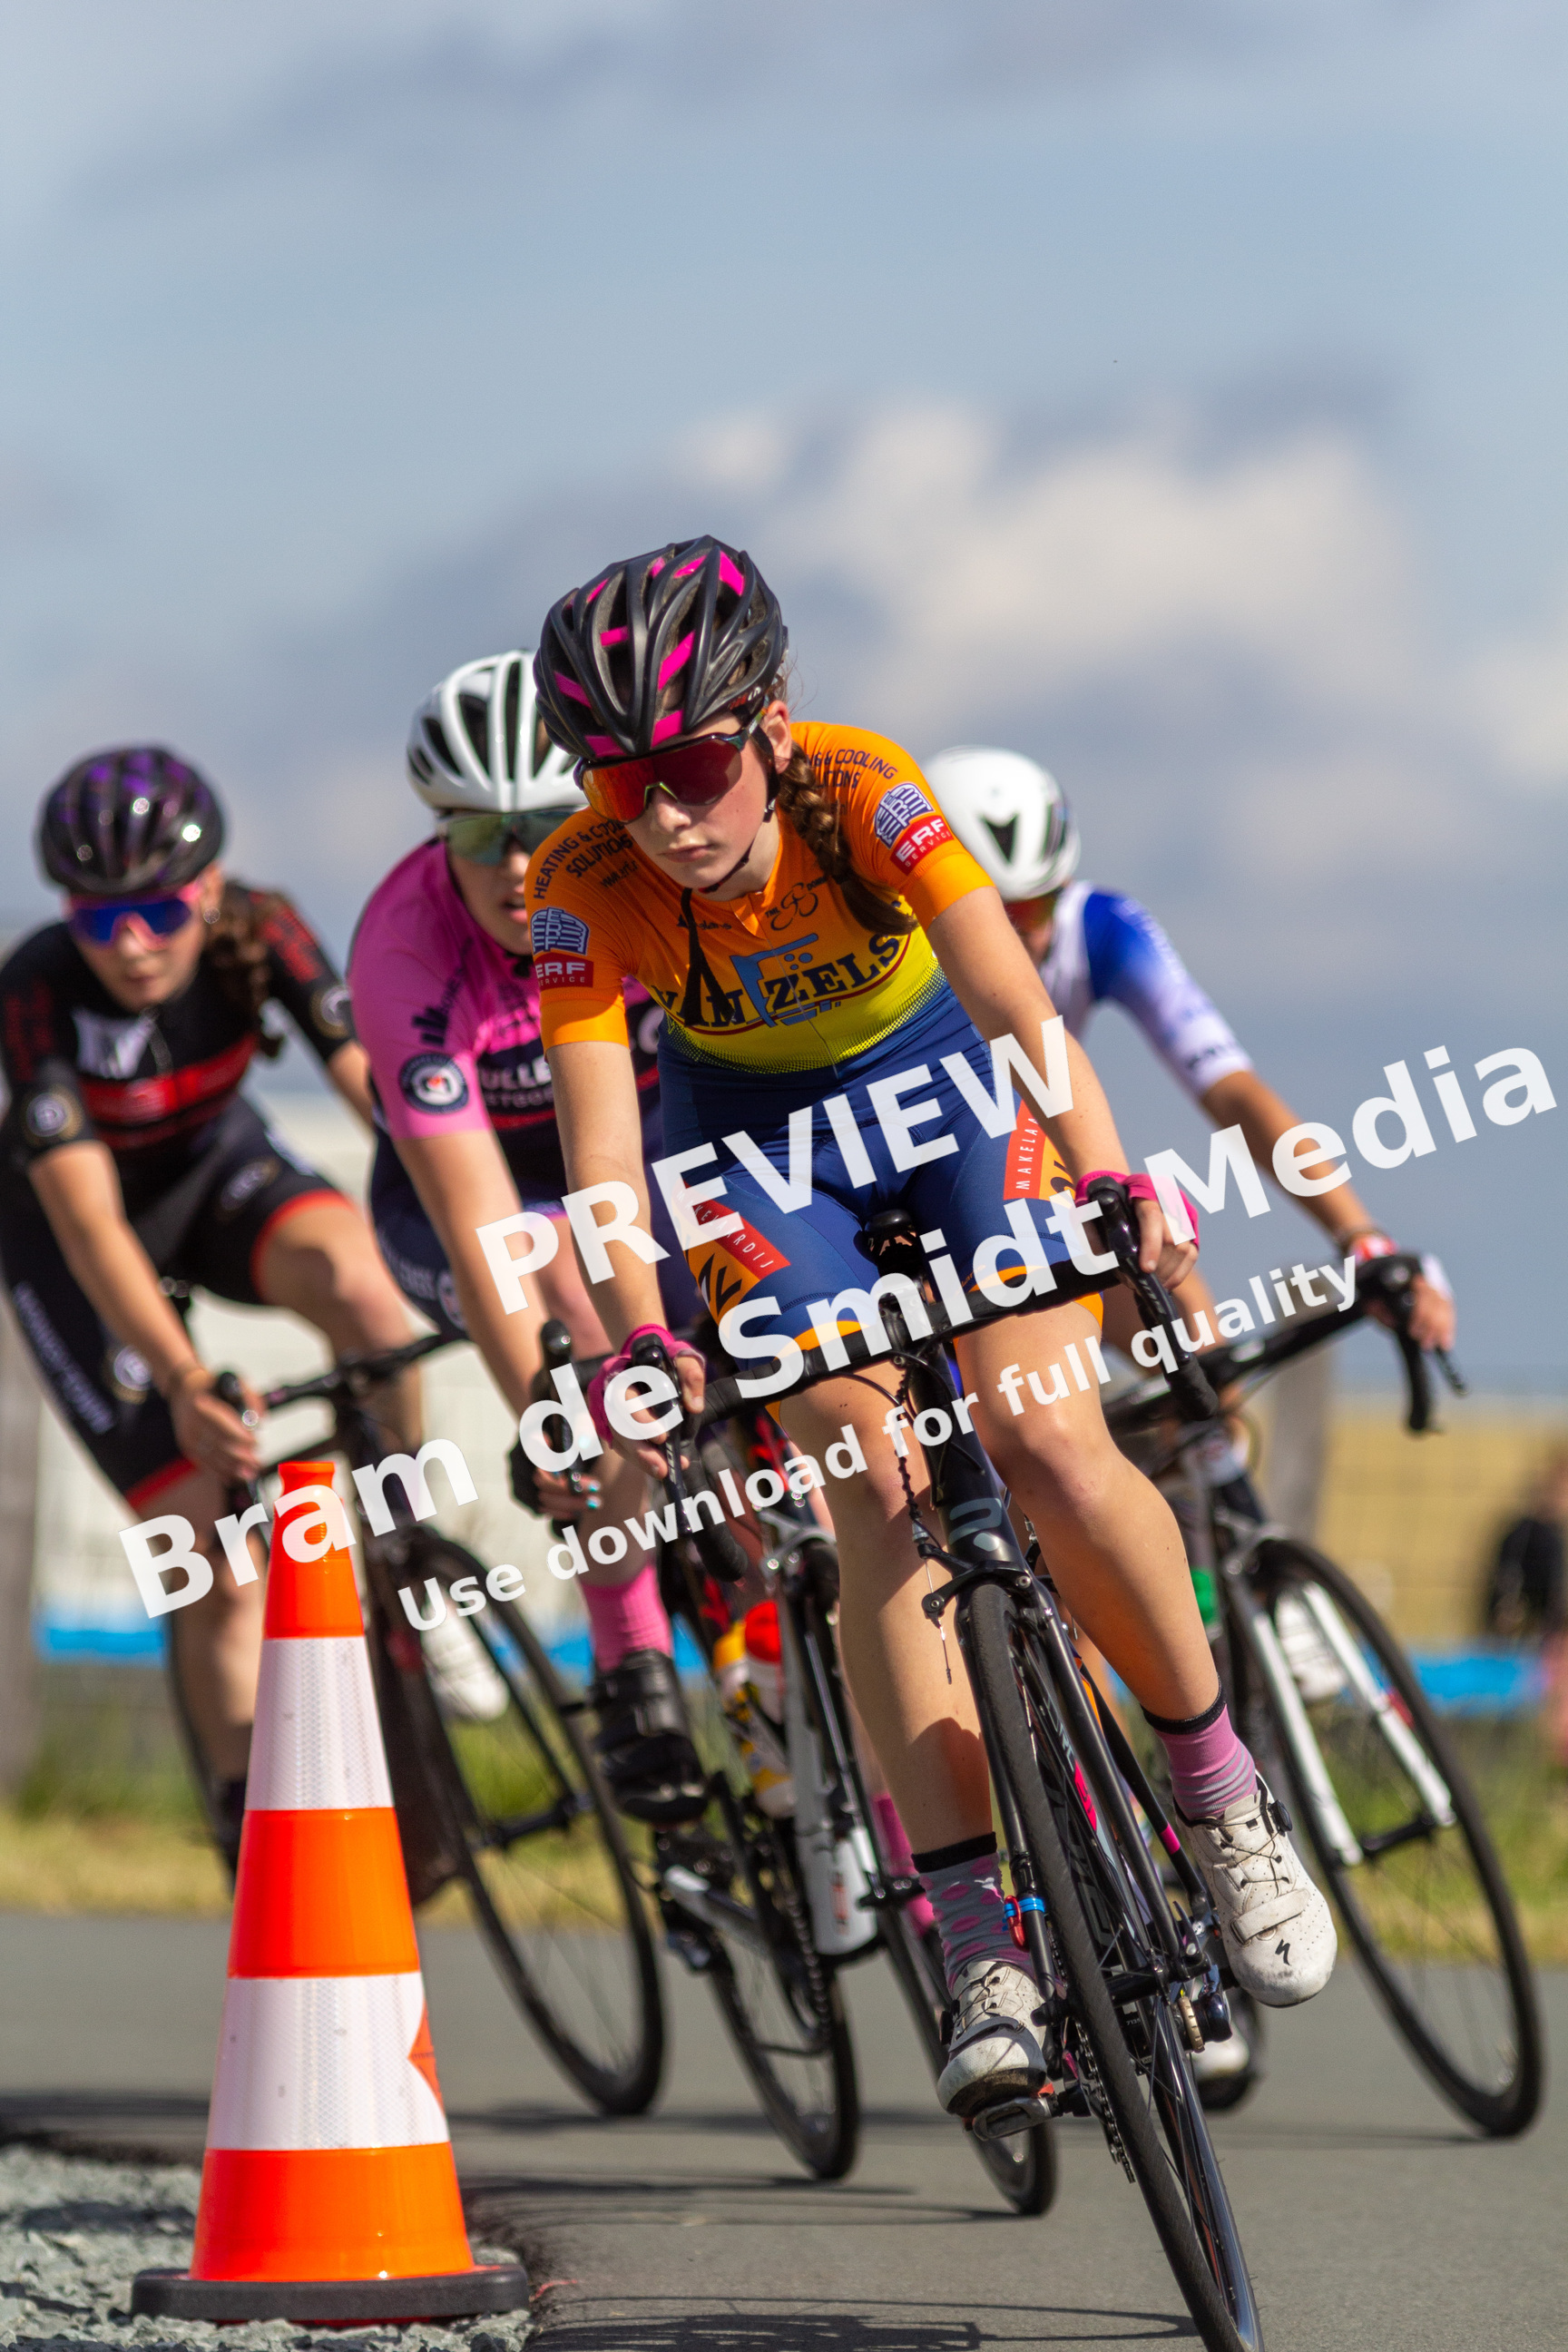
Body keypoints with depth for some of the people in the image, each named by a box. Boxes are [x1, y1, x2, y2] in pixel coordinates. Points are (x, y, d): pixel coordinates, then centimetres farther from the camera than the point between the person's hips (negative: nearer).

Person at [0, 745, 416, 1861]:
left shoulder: (261, 933, -24)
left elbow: (384, 1091, -28)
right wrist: (183, 1382, -47)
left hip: (214, 1166, 3)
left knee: (347, 1265, -33)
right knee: (215, 1557, -11)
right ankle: (256, 1823, 4)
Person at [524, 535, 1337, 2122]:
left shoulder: (864, 796, -32)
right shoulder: (584, 887, -28)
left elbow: (1013, 997, -44)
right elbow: (600, 1144, -33)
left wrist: (1106, 1176, -60)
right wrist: (634, 1339, -50)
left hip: (937, 1072, -1)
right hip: (752, 1125, 1)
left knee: (1045, 1449, -20)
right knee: (874, 1486, -17)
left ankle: (1223, 1796, 5)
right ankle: (983, 1948, -17)